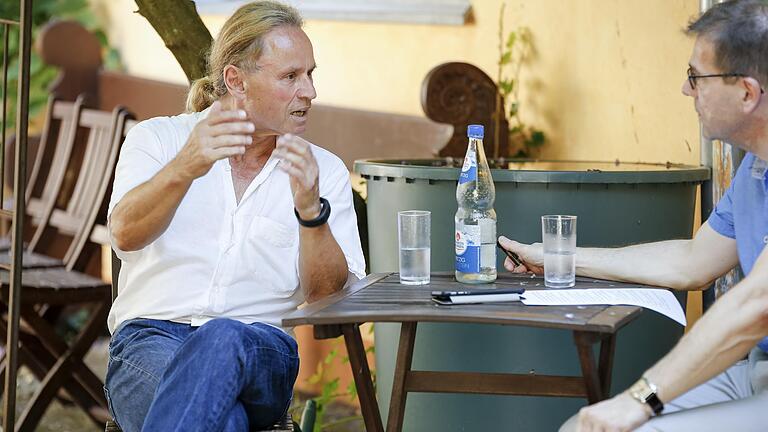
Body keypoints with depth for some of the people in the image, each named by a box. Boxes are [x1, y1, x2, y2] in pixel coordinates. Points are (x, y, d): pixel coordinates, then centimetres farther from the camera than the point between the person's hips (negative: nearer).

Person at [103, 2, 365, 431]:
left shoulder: (325, 171, 14)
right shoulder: (157, 138, 10)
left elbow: (327, 298, 3)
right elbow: (125, 234, -11)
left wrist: (311, 210, -15)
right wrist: (186, 167, -30)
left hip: (263, 352, 2)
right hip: (150, 336, -2)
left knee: (224, 338, -37)